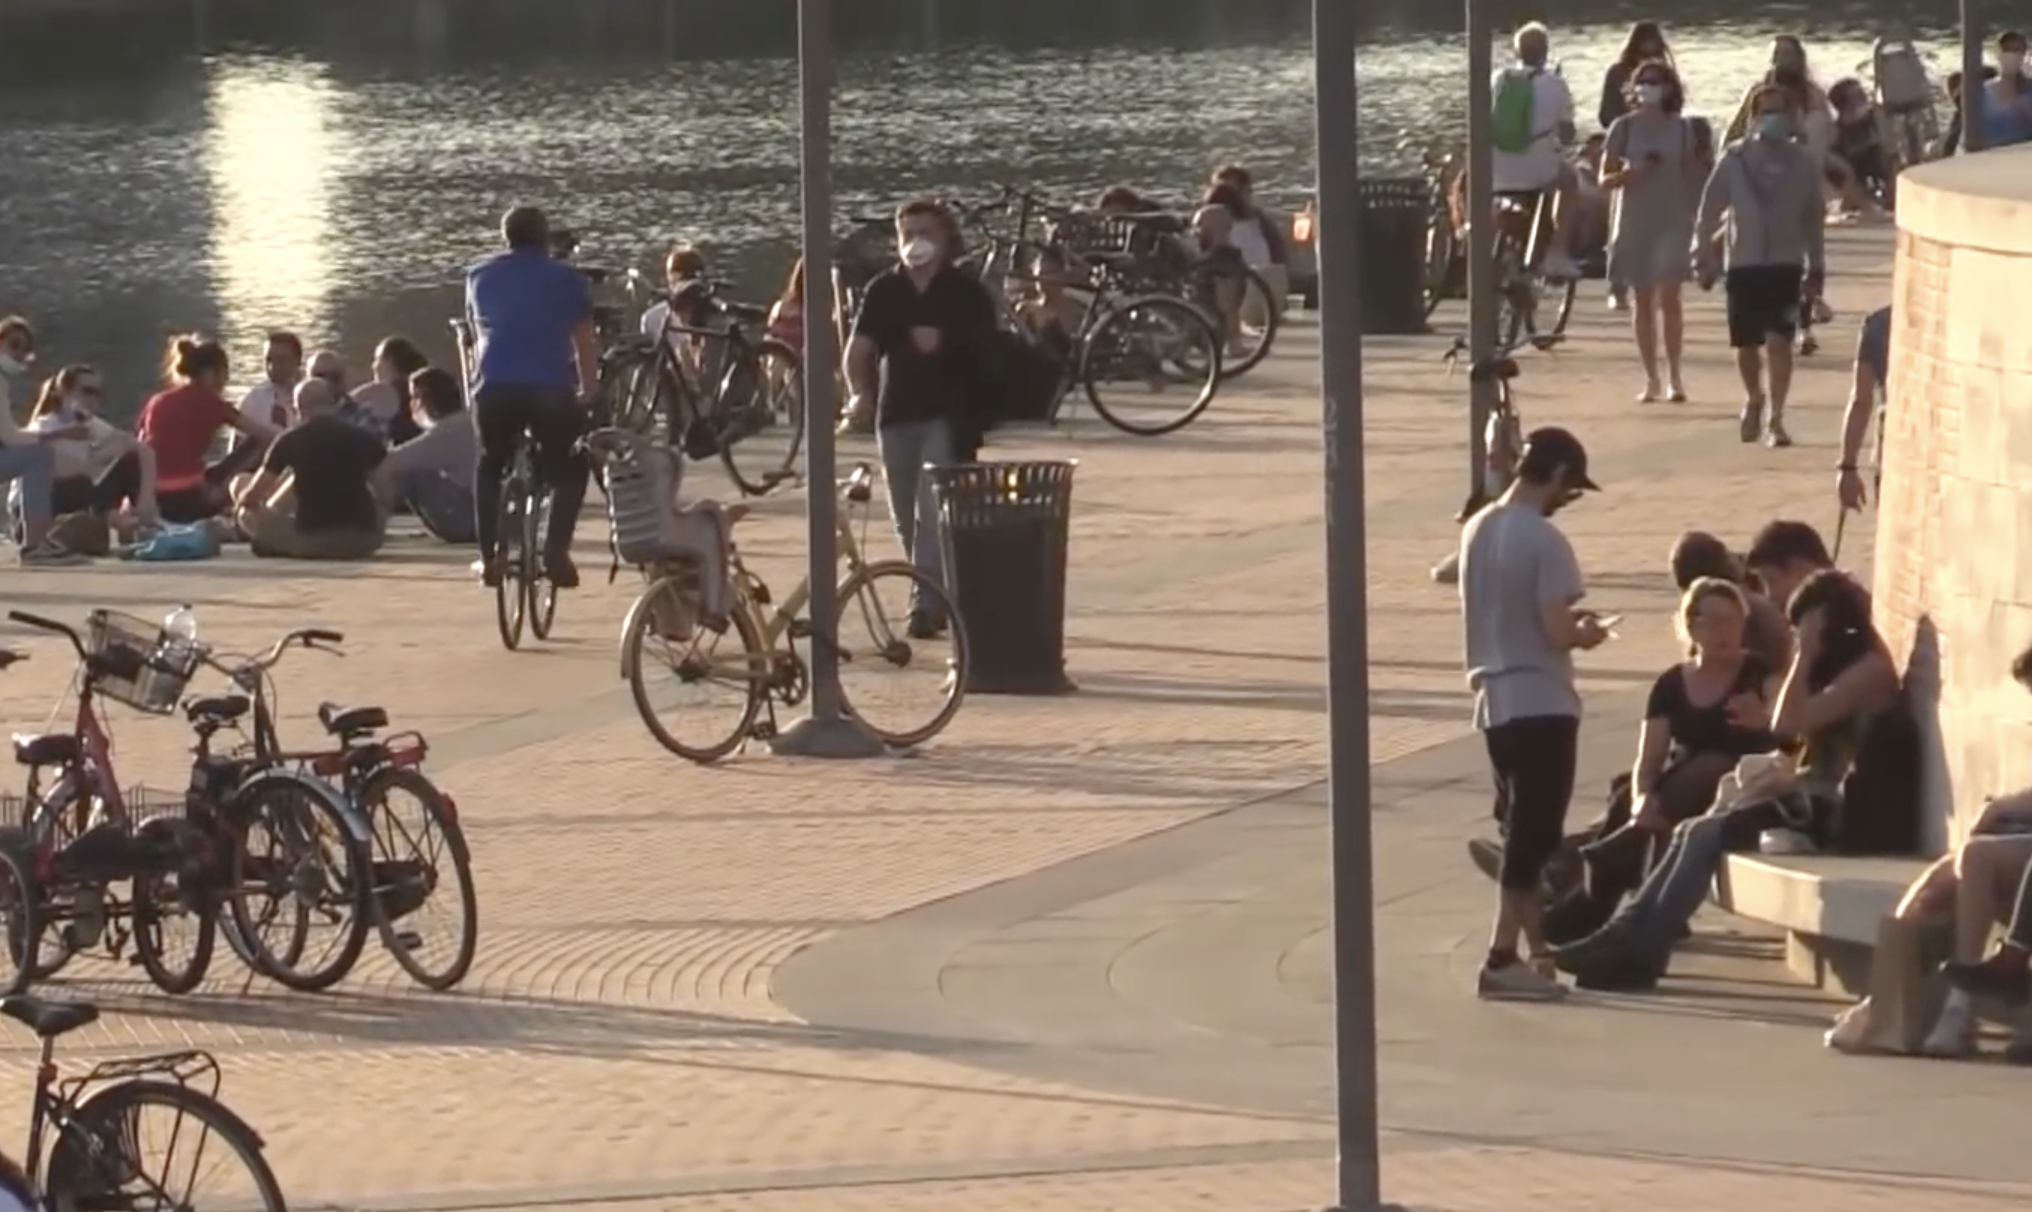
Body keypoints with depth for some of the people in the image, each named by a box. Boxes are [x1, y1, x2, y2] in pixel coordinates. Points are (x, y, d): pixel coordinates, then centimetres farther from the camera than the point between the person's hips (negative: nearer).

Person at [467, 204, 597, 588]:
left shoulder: (480, 277, 20)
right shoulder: (567, 280, 14)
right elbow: (584, 345, 18)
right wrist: (589, 392, 31)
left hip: (494, 389, 2)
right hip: (551, 390, -2)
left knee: (490, 465, 24)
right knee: (569, 468, 18)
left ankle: (489, 557, 11)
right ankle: (556, 550, -3)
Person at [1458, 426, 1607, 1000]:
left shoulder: (1476, 529, 9)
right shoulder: (1544, 539, -16)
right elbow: (1557, 632, -19)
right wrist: (1590, 631, 1)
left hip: (1493, 699, 8)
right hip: (1540, 703, -8)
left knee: (1521, 826, 16)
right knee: (1534, 830, -4)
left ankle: (1537, 946, 23)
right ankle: (1503, 958, -7)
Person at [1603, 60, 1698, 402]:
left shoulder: (1681, 129, 3)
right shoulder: (1624, 127, 1)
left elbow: (1691, 177, 10)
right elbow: (1605, 179, 3)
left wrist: (1696, 222, 7)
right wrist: (1629, 173, -18)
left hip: (1672, 221, -1)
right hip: (1635, 221, 1)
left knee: (1668, 296, -11)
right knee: (1643, 300, 6)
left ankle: (1674, 376, -4)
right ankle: (1652, 378, 13)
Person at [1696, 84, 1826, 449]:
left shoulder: (1802, 163, 2)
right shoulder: (1735, 159, -2)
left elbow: (1814, 217, 10)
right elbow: (1709, 210, 2)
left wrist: (1816, 266, 10)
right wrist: (1704, 258, -2)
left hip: (1785, 264, 0)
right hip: (1743, 264, 0)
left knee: (1780, 342, -11)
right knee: (1746, 345, 7)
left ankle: (1775, 419, -6)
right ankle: (1754, 400, 35)